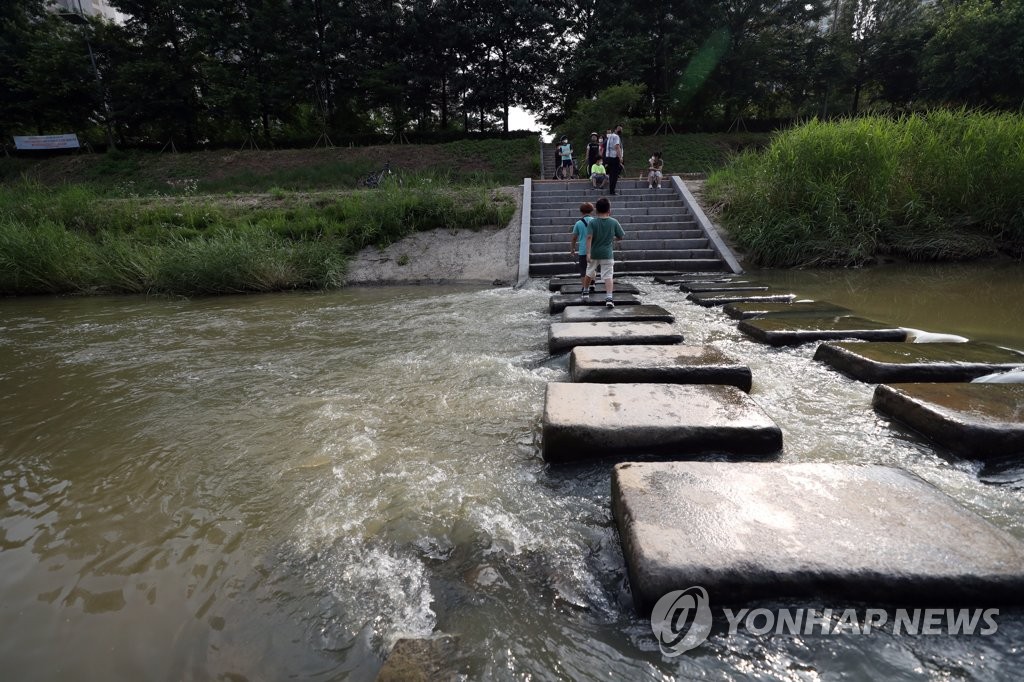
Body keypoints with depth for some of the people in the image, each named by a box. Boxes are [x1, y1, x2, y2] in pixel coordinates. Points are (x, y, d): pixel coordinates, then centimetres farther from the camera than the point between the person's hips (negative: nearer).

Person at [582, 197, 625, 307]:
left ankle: (585, 292, 36)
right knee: (608, 276, -3)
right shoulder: (614, 222, -3)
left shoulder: (592, 222, -5)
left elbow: (589, 237, -16)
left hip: (594, 253, 1)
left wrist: (588, 253, -19)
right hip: (607, 253, -1)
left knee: (589, 273, 20)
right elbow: (620, 237, 4)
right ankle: (609, 298, -17)